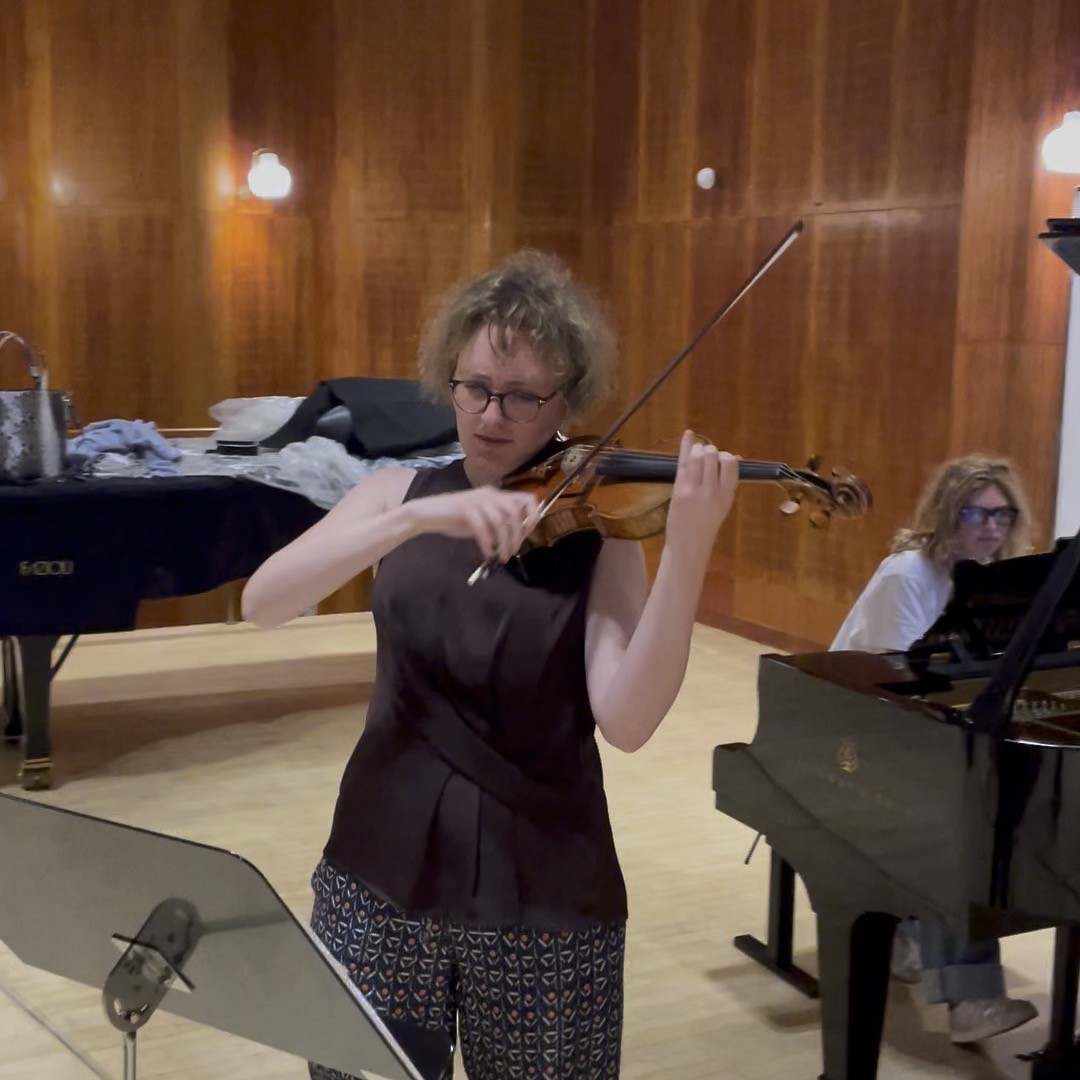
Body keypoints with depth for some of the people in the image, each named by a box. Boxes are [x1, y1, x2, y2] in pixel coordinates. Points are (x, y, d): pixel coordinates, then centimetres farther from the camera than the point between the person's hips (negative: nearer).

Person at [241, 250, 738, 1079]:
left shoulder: (598, 528, -5)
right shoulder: (399, 492, 2)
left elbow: (627, 721, -19)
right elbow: (262, 603, -15)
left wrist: (688, 549, -30)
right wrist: (420, 518, -27)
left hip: (542, 892, -1)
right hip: (380, 877, 2)